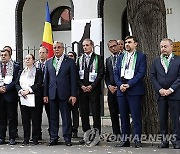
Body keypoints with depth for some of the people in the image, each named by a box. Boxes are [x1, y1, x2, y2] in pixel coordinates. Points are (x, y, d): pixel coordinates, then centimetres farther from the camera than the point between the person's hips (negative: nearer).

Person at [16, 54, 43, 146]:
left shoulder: (38, 71, 3)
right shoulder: (21, 72, 19)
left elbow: (39, 84, -7)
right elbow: (17, 84, 13)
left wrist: (28, 90, -14)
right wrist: (20, 91, -6)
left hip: (34, 98, -4)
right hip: (23, 98, 4)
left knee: (35, 119, -3)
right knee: (25, 119, 4)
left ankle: (35, 139, 3)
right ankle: (26, 139, 9)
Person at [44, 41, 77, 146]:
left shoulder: (70, 62, 1)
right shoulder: (48, 62, 13)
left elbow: (73, 79, -2)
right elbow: (46, 79, 13)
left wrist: (73, 95, -9)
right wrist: (45, 94, 7)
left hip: (65, 94, -3)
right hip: (52, 94, 4)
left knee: (66, 117, 0)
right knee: (53, 117, 7)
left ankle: (67, 138, 8)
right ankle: (54, 138, 15)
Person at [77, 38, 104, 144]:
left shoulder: (98, 58, 2)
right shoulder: (80, 59, 13)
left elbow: (101, 74, -5)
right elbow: (77, 75, 10)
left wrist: (92, 86, -12)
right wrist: (82, 86, -5)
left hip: (94, 89, -4)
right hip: (83, 90, 4)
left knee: (96, 113, -2)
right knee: (84, 113, 5)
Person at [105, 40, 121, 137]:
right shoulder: (108, 60, 16)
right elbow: (106, 75, 15)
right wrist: (109, 86, -2)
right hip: (111, 89, 5)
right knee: (113, 114, 7)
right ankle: (116, 133, 14)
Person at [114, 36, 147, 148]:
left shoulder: (141, 56, 2)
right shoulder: (121, 57, 18)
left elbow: (141, 73, -8)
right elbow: (116, 73, 12)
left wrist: (129, 84, -14)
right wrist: (120, 85, -5)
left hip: (134, 90, -5)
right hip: (121, 90, 5)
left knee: (136, 115, -4)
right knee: (123, 116, 7)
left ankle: (137, 139, 1)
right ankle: (125, 140, 13)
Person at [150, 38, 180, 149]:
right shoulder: (156, 61, 10)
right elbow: (153, 76, 7)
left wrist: (170, 90, -12)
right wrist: (160, 89, -6)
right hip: (161, 94, 3)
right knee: (162, 118, 5)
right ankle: (164, 140, 12)